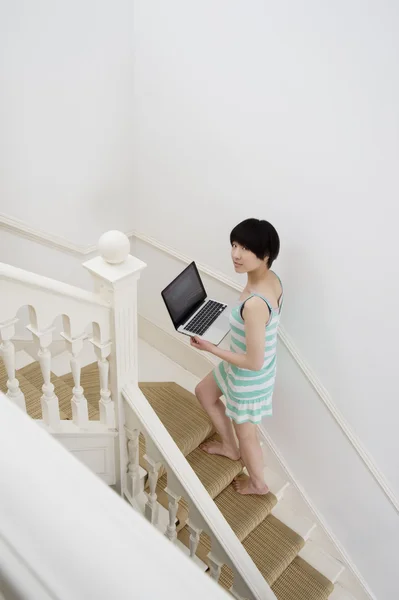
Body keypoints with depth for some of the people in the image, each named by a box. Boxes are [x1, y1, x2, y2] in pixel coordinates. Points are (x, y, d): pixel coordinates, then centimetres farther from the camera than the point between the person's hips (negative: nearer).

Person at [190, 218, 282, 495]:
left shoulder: (255, 305, -39)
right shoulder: (272, 278, -11)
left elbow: (253, 362, -30)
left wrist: (210, 348, -20)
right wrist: (231, 316, 4)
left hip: (249, 378, -9)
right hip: (244, 367, 9)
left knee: (246, 433, 19)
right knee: (204, 392, 30)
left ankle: (258, 483, 50)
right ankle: (229, 447, 51)